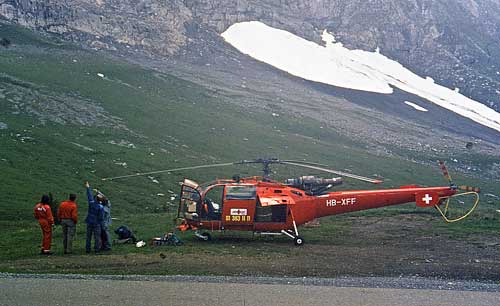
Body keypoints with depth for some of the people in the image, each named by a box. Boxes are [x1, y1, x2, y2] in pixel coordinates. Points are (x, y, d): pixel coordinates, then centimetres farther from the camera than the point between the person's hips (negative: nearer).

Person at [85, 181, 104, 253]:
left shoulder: (91, 203, -4)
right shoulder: (101, 207, -13)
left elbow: (90, 196, 11)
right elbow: (101, 217, -13)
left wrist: (88, 188, 23)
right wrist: (100, 222, 5)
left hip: (89, 223, 4)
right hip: (97, 224, -4)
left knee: (88, 237, 10)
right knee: (97, 237, 2)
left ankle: (87, 249, 11)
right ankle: (96, 249, 0)